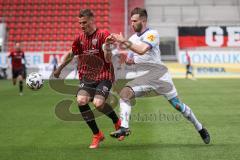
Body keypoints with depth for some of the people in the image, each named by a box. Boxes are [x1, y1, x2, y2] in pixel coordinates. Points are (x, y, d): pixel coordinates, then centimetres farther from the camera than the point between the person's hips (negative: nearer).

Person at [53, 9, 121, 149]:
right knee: (81, 100, -22)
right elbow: (71, 54, 27)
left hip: (104, 76, -5)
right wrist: (59, 69, 33)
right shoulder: (80, 38, 9)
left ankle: (118, 123, 7)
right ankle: (97, 134, -5)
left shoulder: (103, 34, -7)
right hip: (86, 77, 5)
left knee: (98, 103, -27)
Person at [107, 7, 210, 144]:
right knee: (125, 92, -20)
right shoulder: (133, 38, 15)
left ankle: (200, 128, 18)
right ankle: (124, 128, -23)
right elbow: (131, 61, 22)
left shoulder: (152, 34, -7)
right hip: (143, 77, 6)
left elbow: (142, 50, -25)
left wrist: (124, 41, -23)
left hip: (159, 73, -5)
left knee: (177, 105, 0)